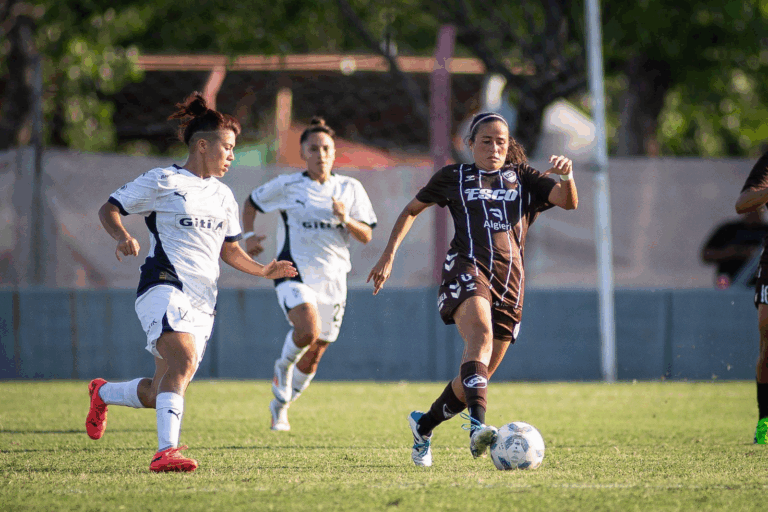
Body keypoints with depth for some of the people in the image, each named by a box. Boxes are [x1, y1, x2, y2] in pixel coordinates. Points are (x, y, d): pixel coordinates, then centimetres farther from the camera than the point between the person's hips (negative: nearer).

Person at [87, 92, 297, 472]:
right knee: (184, 360, -31)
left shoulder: (223, 196, 20)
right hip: (165, 288, -7)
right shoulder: (162, 181, 0)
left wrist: (264, 270, 12)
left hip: (202, 302, 7)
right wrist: (122, 236, -19)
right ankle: (166, 452, -40)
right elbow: (109, 209, 2)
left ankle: (103, 393, 38)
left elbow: (229, 249, 28)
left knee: (159, 394, 7)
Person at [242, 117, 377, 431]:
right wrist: (249, 236, 4)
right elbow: (252, 203, 17)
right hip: (295, 273, -3)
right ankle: (284, 365, 3)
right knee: (308, 331, -30)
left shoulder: (351, 189, 6)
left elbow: (366, 236, 3)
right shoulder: (287, 186, 0)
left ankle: (281, 405, 31)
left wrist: (345, 219, -15)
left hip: (332, 279, 3)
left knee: (313, 357, 7)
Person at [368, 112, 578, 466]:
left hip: (510, 281, 3)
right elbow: (412, 210, 27)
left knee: (477, 377, 4)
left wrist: (567, 179, -18)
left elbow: (568, 202, 5)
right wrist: (389, 255, 16)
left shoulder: (523, 178, 19)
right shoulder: (454, 177, 17)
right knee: (481, 334, -33)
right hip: (467, 268, -3)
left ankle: (424, 424, 30)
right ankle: (478, 425, -51)